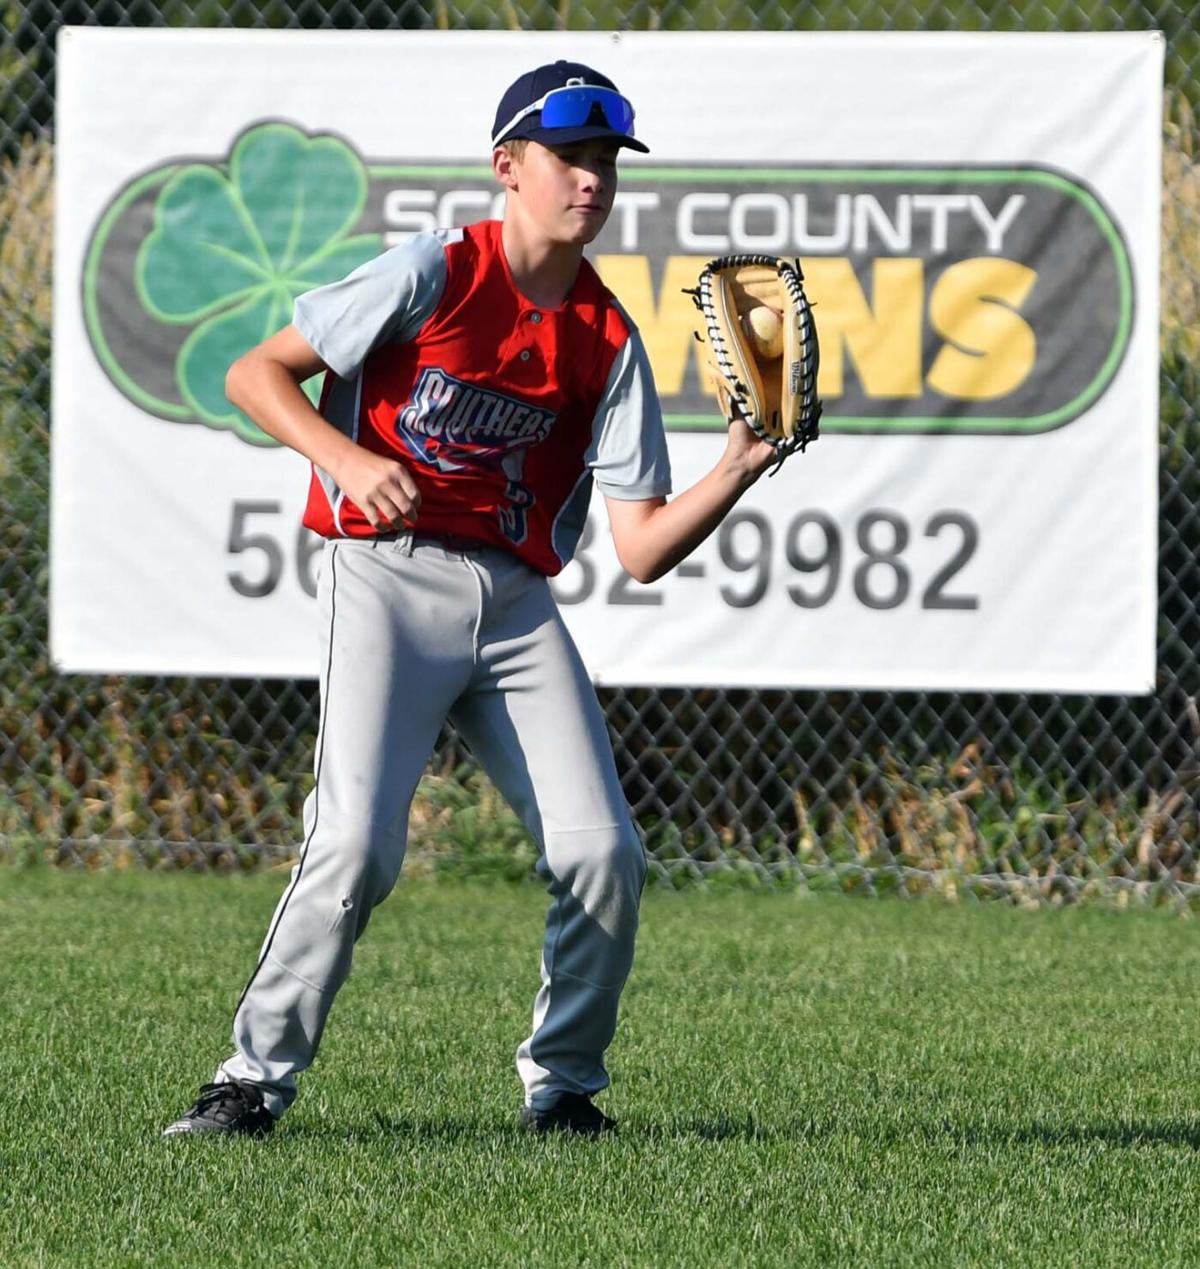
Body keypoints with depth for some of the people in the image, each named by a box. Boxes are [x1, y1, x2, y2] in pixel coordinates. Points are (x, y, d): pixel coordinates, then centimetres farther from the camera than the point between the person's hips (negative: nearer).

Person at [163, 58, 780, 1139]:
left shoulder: (609, 339, 8)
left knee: (604, 856, -7)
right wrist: (348, 459, -20)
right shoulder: (439, 271, -5)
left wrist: (739, 469, -11)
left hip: (516, 602, 5)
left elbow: (642, 550, 4)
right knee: (357, 843, -21)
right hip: (387, 574, -5)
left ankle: (562, 1088, 13)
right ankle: (255, 1081, -8)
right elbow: (256, 374, -5)